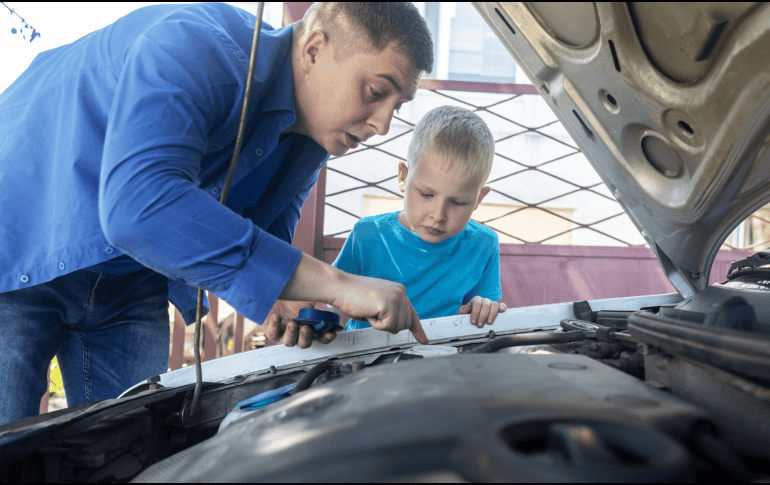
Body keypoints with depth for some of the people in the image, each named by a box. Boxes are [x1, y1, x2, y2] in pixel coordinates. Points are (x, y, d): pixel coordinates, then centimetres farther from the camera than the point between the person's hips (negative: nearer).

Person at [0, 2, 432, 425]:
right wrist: (333, 284, -46)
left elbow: (265, 244, 3)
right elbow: (138, 206, -46)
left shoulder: (315, 139, -5)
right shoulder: (194, 47, -31)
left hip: (128, 291, 6)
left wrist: (287, 304, -22)